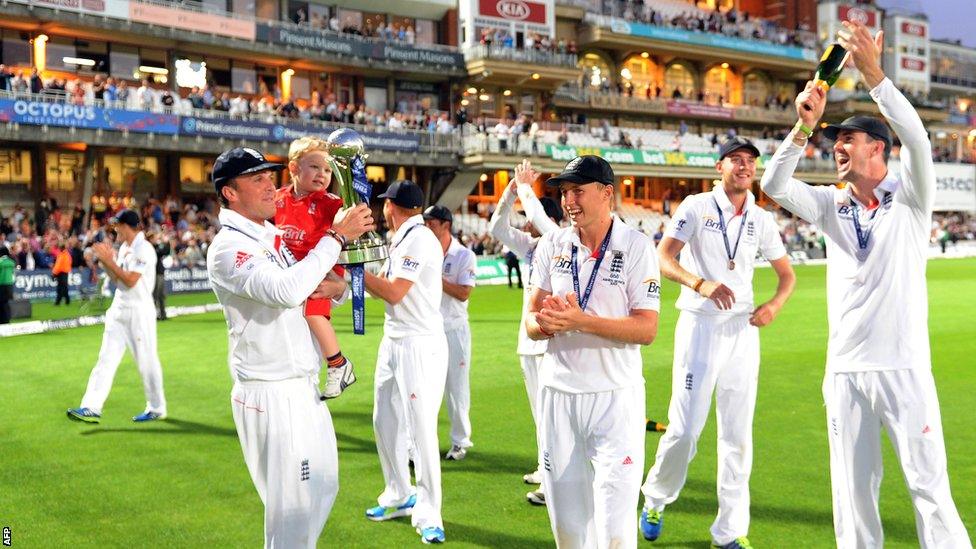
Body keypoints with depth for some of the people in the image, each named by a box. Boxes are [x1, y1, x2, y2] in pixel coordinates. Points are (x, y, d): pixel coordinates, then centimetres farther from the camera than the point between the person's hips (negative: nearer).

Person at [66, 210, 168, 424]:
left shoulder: (144, 249, -14)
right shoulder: (124, 248, 13)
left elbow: (130, 281, -21)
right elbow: (117, 279, 17)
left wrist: (108, 260, -15)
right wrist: (105, 260, 4)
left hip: (139, 312, -8)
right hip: (119, 310, 9)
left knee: (147, 361, 1)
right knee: (106, 359, 2)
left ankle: (156, 409, 15)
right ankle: (92, 409, 0)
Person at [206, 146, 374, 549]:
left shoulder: (278, 237, 12)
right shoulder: (228, 247, -14)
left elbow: (313, 285, 20)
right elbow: (286, 290, -32)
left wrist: (335, 288, -4)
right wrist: (337, 236, -26)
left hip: (306, 389, 9)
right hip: (270, 395, -9)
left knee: (323, 488, 19)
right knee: (292, 504, -3)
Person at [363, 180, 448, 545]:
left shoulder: (419, 239, -15)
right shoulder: (400, 241, 14)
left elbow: (394, 293, -19)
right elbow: (381, 286, 14)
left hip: (421, 346, -10)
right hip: (393, 342, 10)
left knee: (422, 429, -8)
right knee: (385, 423, 15)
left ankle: (428, 514, -1)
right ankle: (399, 497, 30)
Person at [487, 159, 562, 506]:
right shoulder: (530, 245, 12)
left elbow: (539, 218, -25)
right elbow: (497, 228, 7)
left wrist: (525, 187, -11)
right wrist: (512, 188, -2)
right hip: (529, 339, 9)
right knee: (539, 409, 16)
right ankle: (546, 469, 28)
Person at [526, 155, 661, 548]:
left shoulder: (635, 246, -6)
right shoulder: (551, 246, 5)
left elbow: (647, 329, -13)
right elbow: (531, 321, 5)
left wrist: (581, 320, -25)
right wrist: (545, 323, -19)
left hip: (616, 395, -4)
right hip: (558, 393, 4)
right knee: (565, 513, 12)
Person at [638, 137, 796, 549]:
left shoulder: (762, 220, 9)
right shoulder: (696, 207, -3)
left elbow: (787, 274, 16)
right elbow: (662, 257, -13)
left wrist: (774, 305, -5)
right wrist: (700, 283, -31)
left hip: (743, 330, 4)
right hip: (699, 326, -4)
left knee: (738, 434, 5)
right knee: (685, 428, -6)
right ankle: (655, 499, 21)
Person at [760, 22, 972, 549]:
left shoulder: (909, 197, 0)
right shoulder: (831, 204, 9)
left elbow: (916, 138, -18)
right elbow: (774, 185, -5)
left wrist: (873, 73, -27)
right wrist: (804, 126, -18)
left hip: (904, 368, -3)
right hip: (845, 371, 4)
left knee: (930, 486, -1)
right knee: (853, 490, 9)